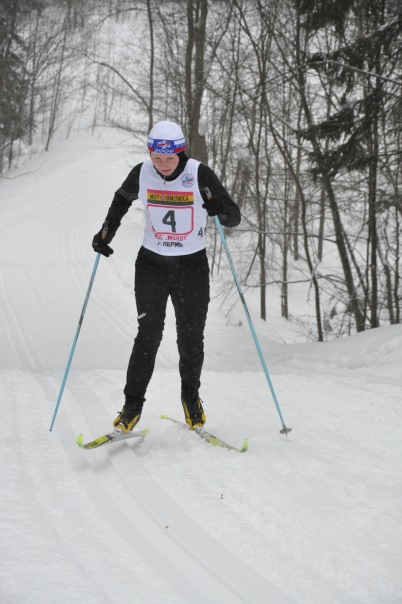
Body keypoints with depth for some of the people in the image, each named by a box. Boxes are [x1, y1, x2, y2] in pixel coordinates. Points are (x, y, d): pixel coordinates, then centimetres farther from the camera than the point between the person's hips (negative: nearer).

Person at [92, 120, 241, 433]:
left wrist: (217, 207, -32)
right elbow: (123, 198, 15)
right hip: (152, 264, 1)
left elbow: (234, 218, -11)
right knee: (148, 335, -3)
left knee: (191, 339, 5)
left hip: (192, 266, -1)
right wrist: (107, 232, 6)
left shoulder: (200, 174, -15)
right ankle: (133, 405, 8)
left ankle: (191, 396, 28)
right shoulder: (142, 173, -8)